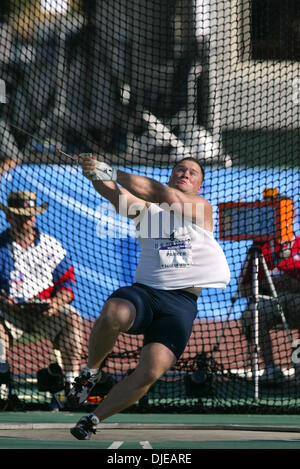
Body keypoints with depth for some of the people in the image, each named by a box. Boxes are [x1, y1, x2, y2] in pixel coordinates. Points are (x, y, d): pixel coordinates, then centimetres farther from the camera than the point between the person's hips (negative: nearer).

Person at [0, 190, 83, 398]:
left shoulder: (52, 246, 8)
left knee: (72, 318, -28)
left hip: (46, 310, 1)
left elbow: (67, 283, 5)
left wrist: (55, 302, -17)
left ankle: (73, 381, -31)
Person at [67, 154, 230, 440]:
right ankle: (90, 371, -7)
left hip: (181, 303, -1)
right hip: (144, 291, 1)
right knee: (113, 314, -36)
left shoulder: (202, 208, 10)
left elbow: (166, 195, -9)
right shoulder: (146, 210, 18)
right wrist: (96, 176, -27)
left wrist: (116, 174, -16)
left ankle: (94, 419, 0)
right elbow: (117, 195, -4)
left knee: (151, 372, -20)